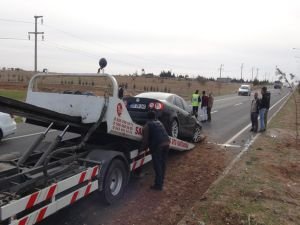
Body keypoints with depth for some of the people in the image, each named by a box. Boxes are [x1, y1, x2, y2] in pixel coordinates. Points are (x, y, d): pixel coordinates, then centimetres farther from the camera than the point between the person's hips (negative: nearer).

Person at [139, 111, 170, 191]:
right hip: (166, 143, 7)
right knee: (162, 164, 16)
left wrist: (141, 149, 9)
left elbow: (145, 139, -1)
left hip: (157, 145, -6)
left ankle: (158, 185, 4)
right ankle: (161, 182, 25)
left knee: (157, 165, 1)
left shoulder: (147, 125, 4)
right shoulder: (159, 122, 24)